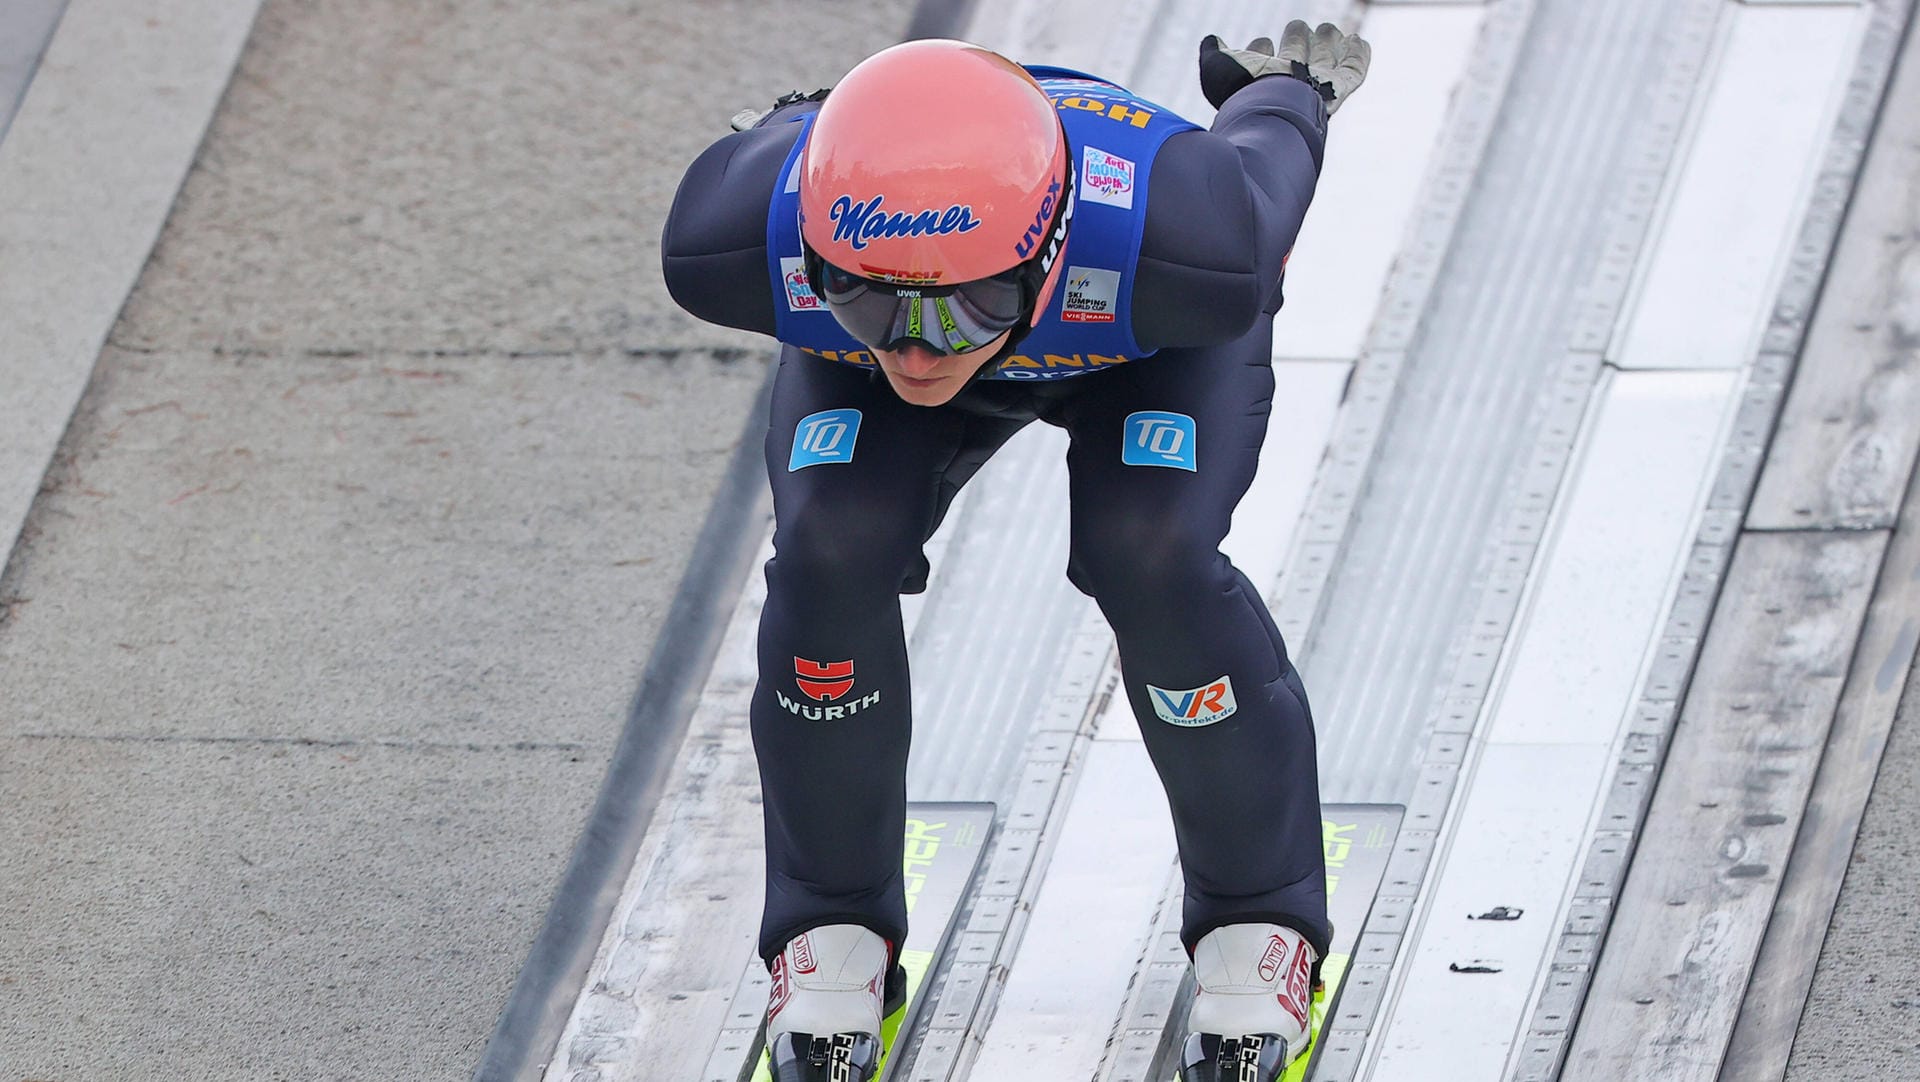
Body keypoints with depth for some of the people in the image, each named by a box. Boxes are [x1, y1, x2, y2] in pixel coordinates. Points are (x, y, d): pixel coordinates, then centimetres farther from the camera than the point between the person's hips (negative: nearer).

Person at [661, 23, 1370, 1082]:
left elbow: (1267, 149, -23)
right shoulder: (741, 243, -42)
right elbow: (768, 150, -16)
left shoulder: (1183, 251, -48)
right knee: (830, 559, -21)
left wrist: (1289, 89, 0)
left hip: (1155, 347, -1)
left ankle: (1257, 922, 2)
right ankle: (832, 933, 4)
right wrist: (785, 129, 8)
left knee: (1151, 561, -24)